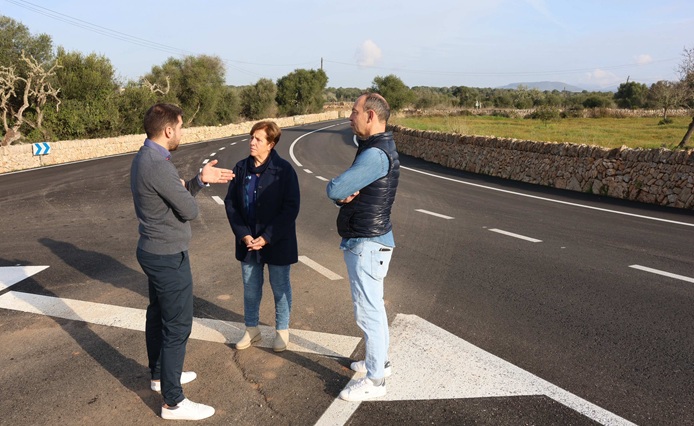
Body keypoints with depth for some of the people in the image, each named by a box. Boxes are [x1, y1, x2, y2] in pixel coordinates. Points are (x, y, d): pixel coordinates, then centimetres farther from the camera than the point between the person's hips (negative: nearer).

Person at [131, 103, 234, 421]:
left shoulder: (144, 157, 7)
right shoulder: (158, 165, -26)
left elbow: (177, 196, 12)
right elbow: (189, 210, -19)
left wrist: (200, 179, -1)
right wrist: (184, 188, 0)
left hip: (154, 251, 11)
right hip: (169, 257, -10)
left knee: (158, 314, 23)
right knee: (177, 326, -1)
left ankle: (160, 375, 41)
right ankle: (173, 402, 11)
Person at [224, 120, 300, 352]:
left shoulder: (284, 169, -13)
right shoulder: (241, 167, 0)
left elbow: (291, 208, -14)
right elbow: (230, 203, 2)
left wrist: (267, 237, -17)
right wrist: (243, 235, -8)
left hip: (277, 242, -4)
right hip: (248, 242, 4)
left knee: (280, 288, 12)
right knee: (250, 288, 17)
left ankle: (282, 330, 33)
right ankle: (252, 329, 37)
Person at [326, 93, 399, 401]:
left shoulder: (376, 155, -23)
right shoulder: (374, 150, 12)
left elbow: (333, 189, -26)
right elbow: (338, 194, 12)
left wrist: (341, 191, -3)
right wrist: (345, 195, -11)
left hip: (367, 245, -10)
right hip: (366, 241, 10)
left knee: (368, 311, 0)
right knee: (373, 307, 21)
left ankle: (374, 380, 15)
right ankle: (379, 361, 38)